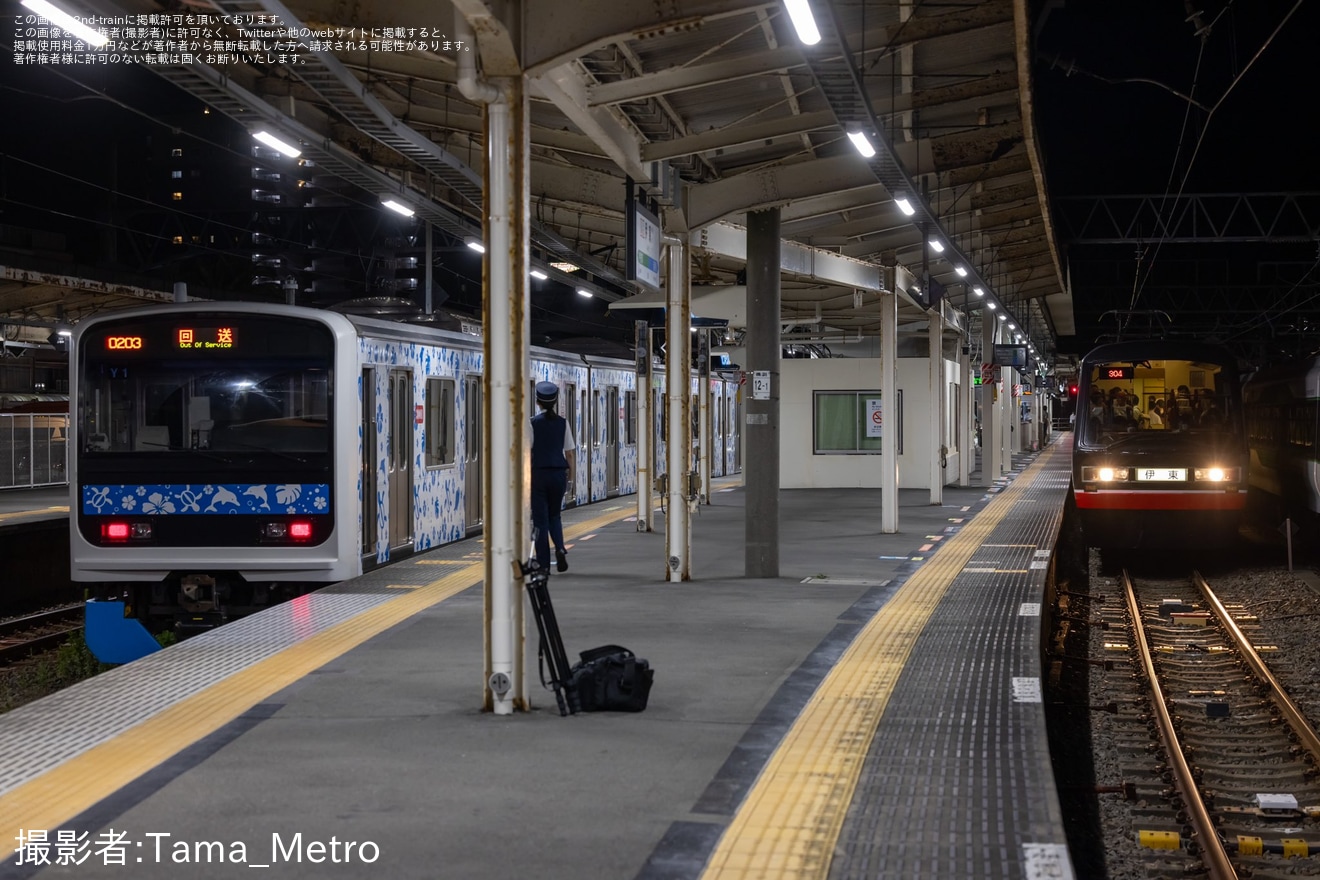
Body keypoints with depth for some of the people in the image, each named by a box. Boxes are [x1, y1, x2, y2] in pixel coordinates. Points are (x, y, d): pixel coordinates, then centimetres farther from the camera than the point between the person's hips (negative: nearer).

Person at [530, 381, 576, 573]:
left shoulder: (533, 423, -6)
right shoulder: (563, 423, 3)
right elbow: (570, 452, 5)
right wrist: (571, 474, 13)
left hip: (538, 473, -3)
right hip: (558, 473, 3)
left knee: (540, 519, 4)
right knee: (554, 515, 19)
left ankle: (544, 563, 2)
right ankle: (560, 548, -7)